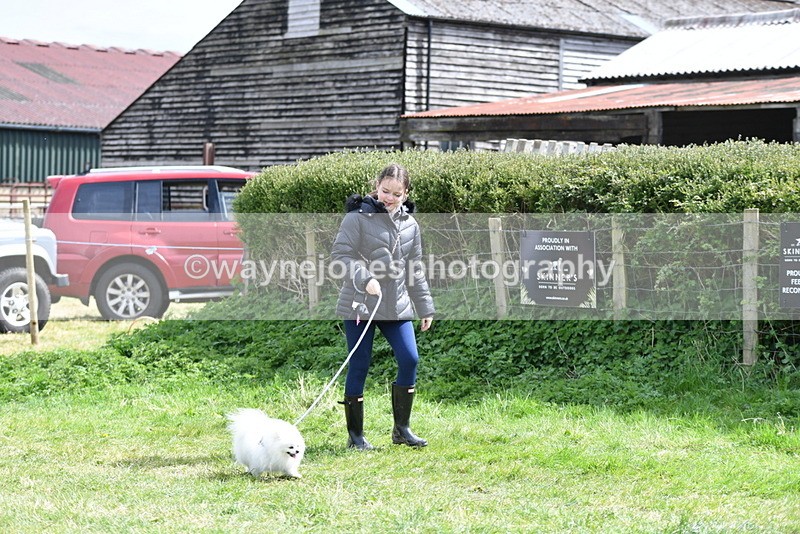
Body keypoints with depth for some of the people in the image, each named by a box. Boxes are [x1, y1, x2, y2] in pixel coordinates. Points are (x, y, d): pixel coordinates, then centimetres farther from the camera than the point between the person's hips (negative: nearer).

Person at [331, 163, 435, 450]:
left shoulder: (409, 224, 11)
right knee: (359, 366, -1)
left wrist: (425, 307, 20)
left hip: (396, 306, 5)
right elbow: (340, 254, -13)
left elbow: (415, 270, 19)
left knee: (409, 360, -4)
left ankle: (401, 429, 10)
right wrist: (364, 279, -27)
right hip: (360, 305, -5)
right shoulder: (359, 217, -7)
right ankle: (355, 435, 9)